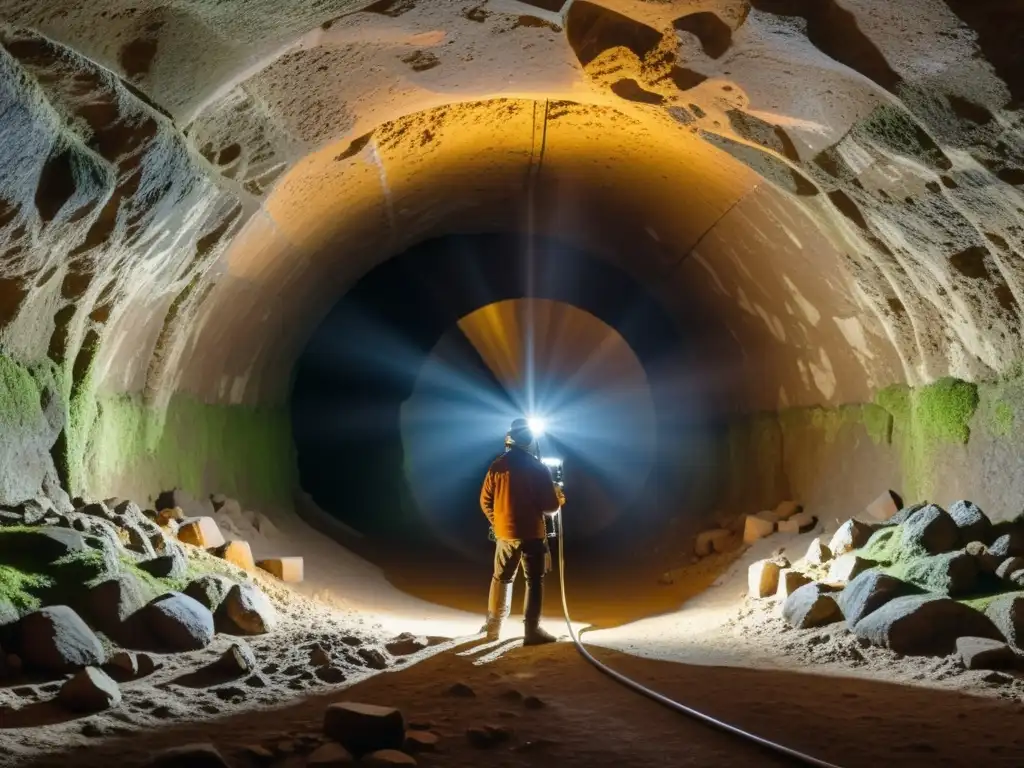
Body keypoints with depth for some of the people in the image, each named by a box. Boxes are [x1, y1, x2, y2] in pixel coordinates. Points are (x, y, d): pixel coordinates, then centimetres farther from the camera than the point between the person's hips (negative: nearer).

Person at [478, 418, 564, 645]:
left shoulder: (497, 466, 0)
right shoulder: (538, 468, -10)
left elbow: (485, 501, 6)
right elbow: (549, 506, -11)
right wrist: (559, 500, 11)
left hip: (505, 533, 4)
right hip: (532, 534, -4)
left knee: (501, 579, 16)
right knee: (534, 581, 3)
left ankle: (493, 627, 18)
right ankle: (532, 630, -2)